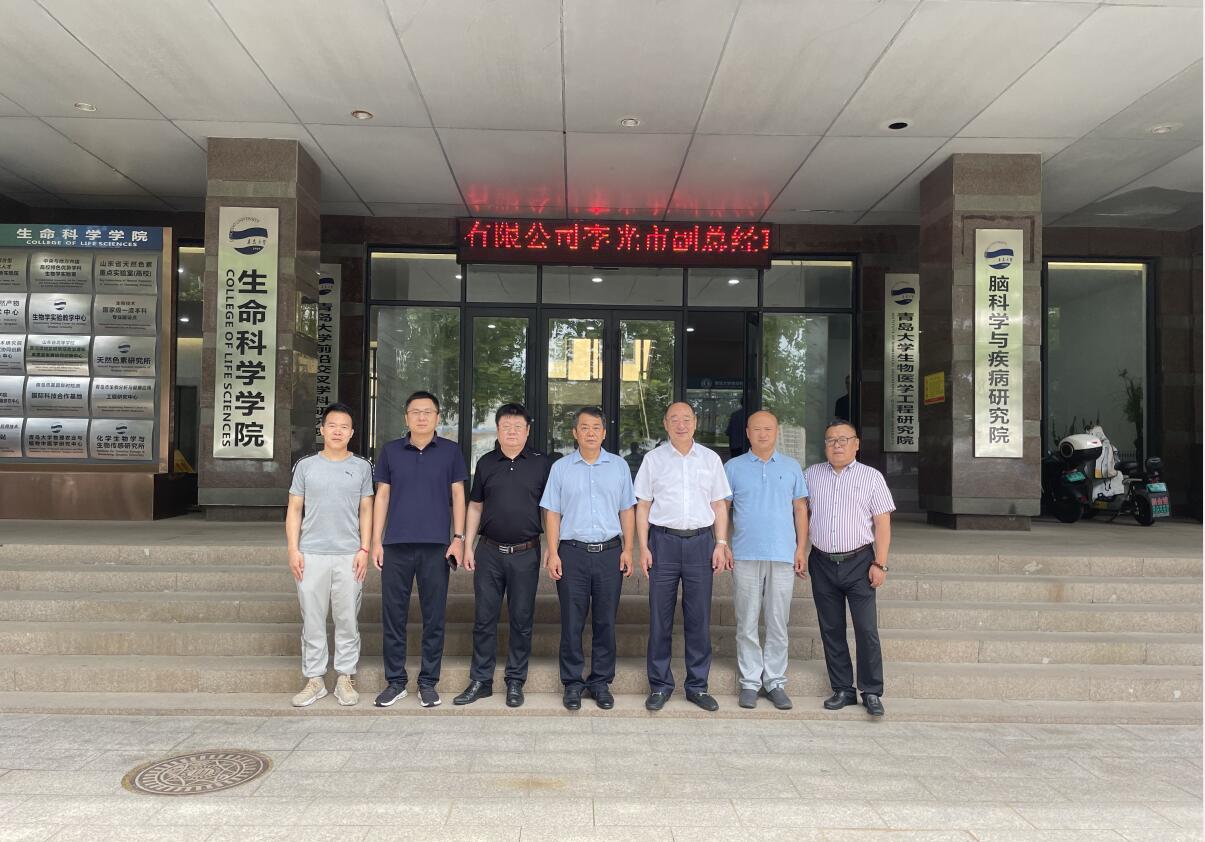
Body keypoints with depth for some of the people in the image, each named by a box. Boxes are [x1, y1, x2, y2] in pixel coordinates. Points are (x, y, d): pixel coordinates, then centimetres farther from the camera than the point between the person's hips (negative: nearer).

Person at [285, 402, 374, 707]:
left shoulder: (361, 467, 6)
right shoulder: (306, 465, 6)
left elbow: (366, 511, 7)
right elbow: (294, 510, 7)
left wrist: (364, 549, -2)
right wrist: (293, 549, -2)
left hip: (349, 556, 0)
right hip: (311, 555, 0)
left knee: (348, 619, 4)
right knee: (312, 620, 5)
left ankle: (345, 678, 15)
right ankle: (314, 679, 15)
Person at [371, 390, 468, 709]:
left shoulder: (451, 451, 5)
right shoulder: (390, 451, 8)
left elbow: (458, 495, 6)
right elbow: (382, 496, 9)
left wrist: (459, 538, -2)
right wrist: (376, 541, 3)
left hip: (436, 545, -1)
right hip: (396, 545, 1)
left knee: (434, 617, 4)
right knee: (393, 615, 5)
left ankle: (428, 682, 16)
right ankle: (395, 681, 18)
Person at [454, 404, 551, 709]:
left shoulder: (541, 464, 1)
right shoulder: (486, 463, 8)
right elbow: (475, 506, 13)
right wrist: (467, 545, 7)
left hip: (525, 553, -2)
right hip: (489, 551, 2)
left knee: (521, 620, 6)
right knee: (484, 618, 7)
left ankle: (515, 682, 19)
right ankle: (480, 680, 19)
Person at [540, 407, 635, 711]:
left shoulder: (619, 466, 8)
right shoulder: (561, 468, 5)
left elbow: (627, 511, 10)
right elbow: (552, 513, 4)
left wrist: (627, 549, 2)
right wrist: (553, 554, -4)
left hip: (610, 552, 1)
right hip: (572, 552, -1)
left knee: (605, 622, 6)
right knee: (572, 622, 3)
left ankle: (601, 682, 18)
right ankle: (573, 683, 15)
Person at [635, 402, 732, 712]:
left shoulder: (710, 459, 10)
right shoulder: (653, 458, 6)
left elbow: (719, 505, 11)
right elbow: (642, 505, 5)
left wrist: (721, 544, 2)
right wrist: (643, 547, -2)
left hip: (701, 540, 1)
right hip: (663, 540, -1)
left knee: (699, 618, 5)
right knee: (659, 617, 3)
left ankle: (697, 685, 16)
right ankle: (659, 685, 14)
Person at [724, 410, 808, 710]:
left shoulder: (792, 467, 9)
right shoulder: (733, 467, 5)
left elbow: (800, 509, 10)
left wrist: (801, 549, 3)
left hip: (783, 556, 1)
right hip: (745, 556, -1)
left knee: (778, 624, 5)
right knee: (747, 623, 4)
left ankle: (775, 681, 16)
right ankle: (750, 682, 14)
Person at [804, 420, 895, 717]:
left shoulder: (872, 477, 1)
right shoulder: (811, 475, 9)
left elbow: (882, 523, -1)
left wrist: (879, 564, -7)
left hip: (858, 562, -3)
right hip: (822, 563, 3)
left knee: (867, 630, -4)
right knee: (831, 630, 8)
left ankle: (872, 692, 8)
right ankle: (842, 690, 19)